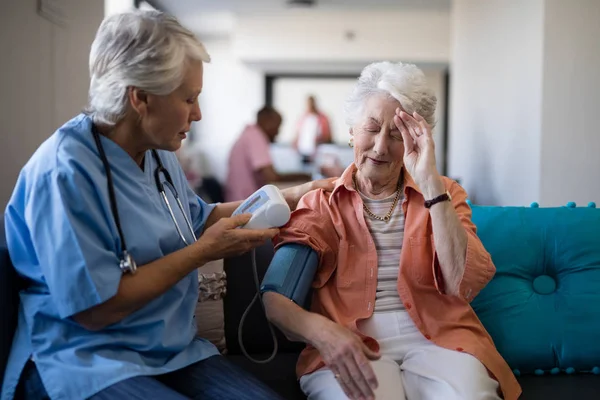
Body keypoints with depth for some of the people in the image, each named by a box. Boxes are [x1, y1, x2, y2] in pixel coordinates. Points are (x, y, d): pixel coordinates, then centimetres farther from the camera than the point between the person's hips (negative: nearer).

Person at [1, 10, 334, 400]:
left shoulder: (158, 153, 7)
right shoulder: (65, 170, -20)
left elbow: (199, 218, 25)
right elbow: (95, 309, -22)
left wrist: (288, 197, 17)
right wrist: (205, 251, -15)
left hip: (173, 350, 7)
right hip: (86, 361, -7)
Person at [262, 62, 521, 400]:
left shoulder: (443, 193, 11)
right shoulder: (320, 202, 8)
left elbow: (463, 284, -7)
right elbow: (275, 296, -4)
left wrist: (430, 182, -13)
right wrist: (320, 329, -27)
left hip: (437, 337, 2)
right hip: (349, 345, -1)